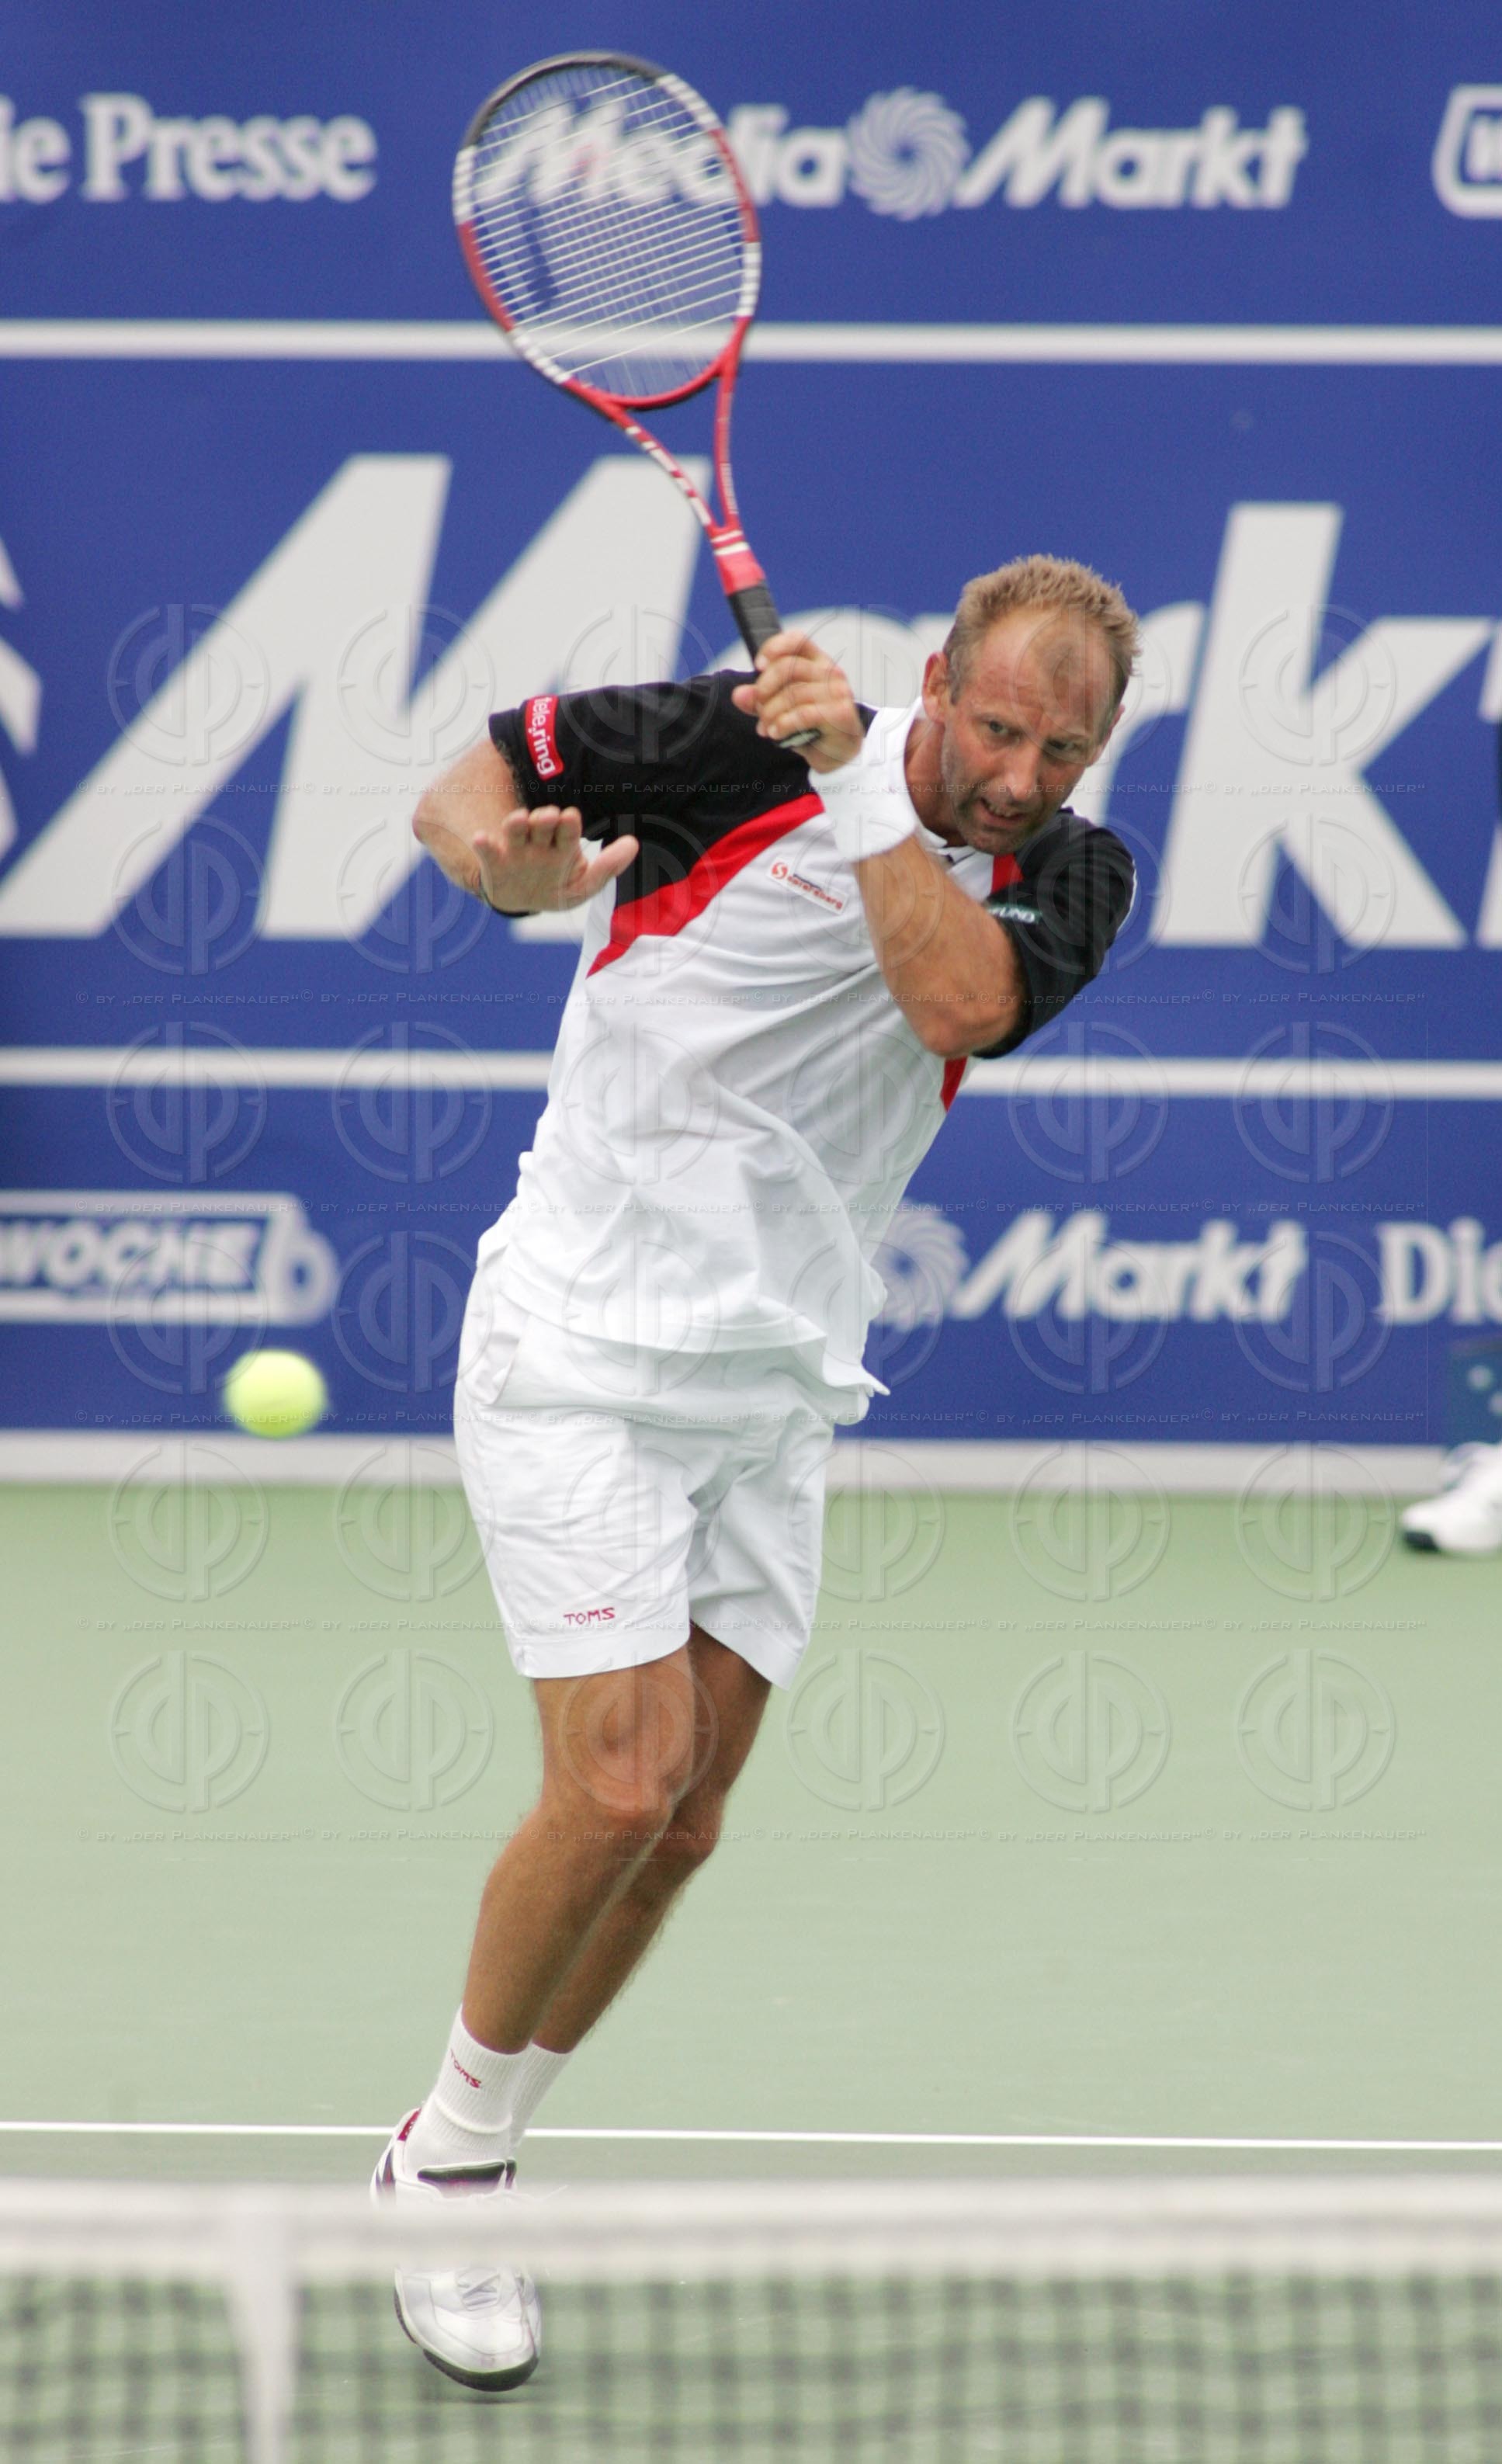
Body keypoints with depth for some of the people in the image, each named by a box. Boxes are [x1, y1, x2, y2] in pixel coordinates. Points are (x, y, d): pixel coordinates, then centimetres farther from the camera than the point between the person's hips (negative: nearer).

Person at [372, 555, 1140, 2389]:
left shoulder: (1069, 874, -1)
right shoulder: (744, 743, -11)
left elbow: (958, 1004, -22)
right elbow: (463, 794, -4)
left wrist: (853, 780, -27)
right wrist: (513, 859, -26)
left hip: (775, 1396, 5)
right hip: (581, 1358, -5)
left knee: (676, 1835, 6)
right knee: (618, 1787, -15)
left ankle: (474, 2167, 23)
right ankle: (447, 2155, 5)